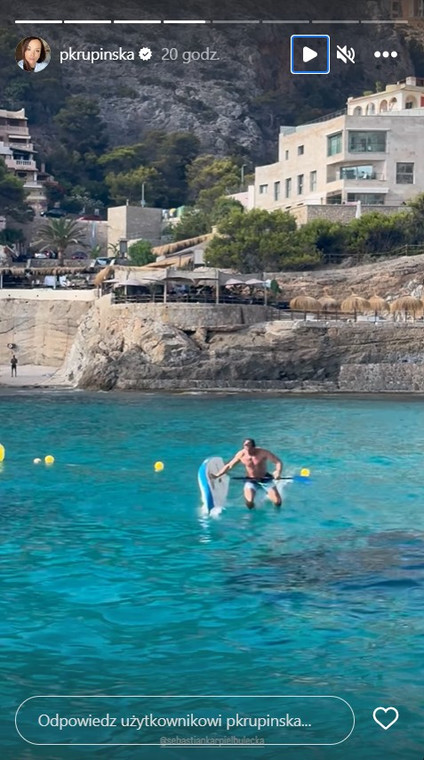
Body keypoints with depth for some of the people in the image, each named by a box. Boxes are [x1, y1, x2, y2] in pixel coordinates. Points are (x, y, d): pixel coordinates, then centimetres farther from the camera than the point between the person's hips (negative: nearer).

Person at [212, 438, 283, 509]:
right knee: (249, 503, -23)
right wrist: (217, 475, -14)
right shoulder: (241, 454, -14)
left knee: (277, 502, -9)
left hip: (265, 479, -1)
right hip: (251, 480, 1)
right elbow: (229, 466, -4)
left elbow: (278, 462, -21)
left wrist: (278, 472, -42)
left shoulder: (263, 452, -20)